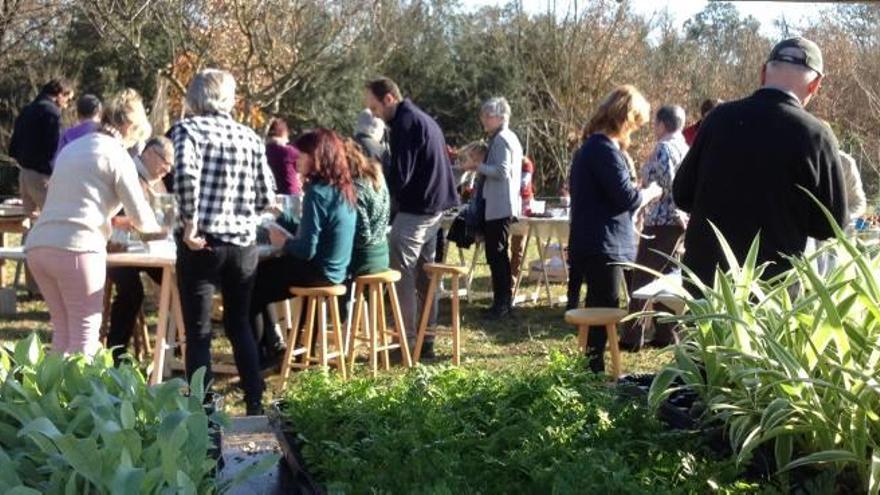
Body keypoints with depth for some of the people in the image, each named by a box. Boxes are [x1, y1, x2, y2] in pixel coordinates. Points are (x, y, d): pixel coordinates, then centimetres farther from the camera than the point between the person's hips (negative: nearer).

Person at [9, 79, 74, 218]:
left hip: (24, 174, 9)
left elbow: (13, 148, 19)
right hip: (41, 176, -9)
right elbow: (54, 148, -19)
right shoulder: (51, 111, -11)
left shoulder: (26, 110, 17)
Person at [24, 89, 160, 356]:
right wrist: (156, 227, 24)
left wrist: (109, 221, 46)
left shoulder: (72, 147, 23)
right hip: (76, 248, -7)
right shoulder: (117, 155, 1)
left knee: (62, 329, 16)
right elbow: (141, 219, 1)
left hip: (37, 245, 7)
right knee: (85, 333, 0)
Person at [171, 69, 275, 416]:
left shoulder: (188, 128, -3)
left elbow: (185, 175, -23)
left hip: (202, 243, -4)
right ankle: (255, 405, 21)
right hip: (243, 244, 4)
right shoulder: (250, 137, 9)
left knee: (198, 332, 4)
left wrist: (190, 223, -15)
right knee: (239, 324, 19)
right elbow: (266, 196, 8)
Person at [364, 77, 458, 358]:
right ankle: (425, 340, 17)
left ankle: (408, 342, -5)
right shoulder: (423, 119, 17)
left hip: (414, 211, -10)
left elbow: (399, 176, -19)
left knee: (400, 277, -6)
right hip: (434, 209, 10)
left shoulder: (404, 123, -14)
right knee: (423, 276, 13)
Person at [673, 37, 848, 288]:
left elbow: (682, 194, 4)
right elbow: (830, 225, -4)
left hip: (704, 273, 3)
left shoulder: (721, 117, -4)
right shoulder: (816, 135, -11)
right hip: (773, 285, -2)